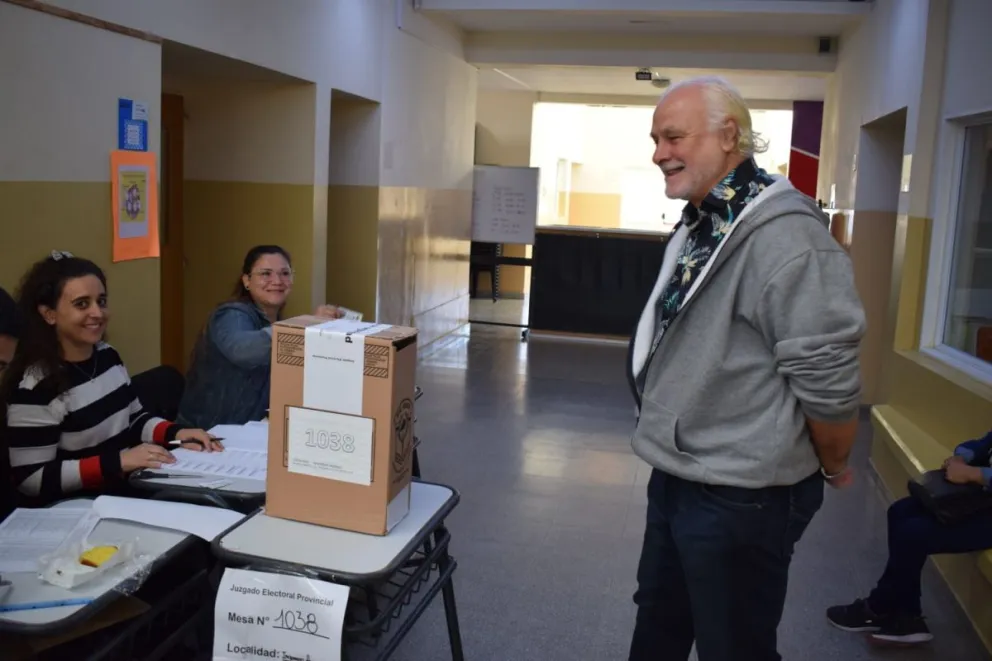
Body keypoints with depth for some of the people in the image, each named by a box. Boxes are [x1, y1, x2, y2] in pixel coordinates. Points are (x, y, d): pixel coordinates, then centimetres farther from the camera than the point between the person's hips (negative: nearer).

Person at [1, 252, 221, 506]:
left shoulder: (108, 355, 5)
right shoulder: (36, 387, -17)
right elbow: (32, 481, -18)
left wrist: (176, 433, -3)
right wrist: (119, 461, -24)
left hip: (130, 487, 7)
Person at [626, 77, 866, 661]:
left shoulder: (783, 233, -24)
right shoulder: (699, 226, 9)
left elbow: (827, 379, -25)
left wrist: (832, 466, -8)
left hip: (742, 500, -9)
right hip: (675, 479, 9)